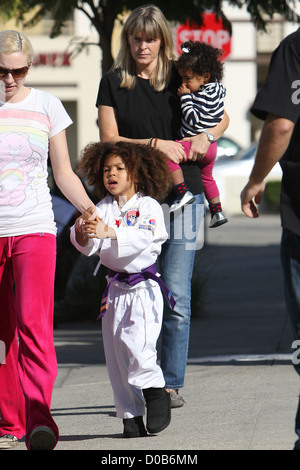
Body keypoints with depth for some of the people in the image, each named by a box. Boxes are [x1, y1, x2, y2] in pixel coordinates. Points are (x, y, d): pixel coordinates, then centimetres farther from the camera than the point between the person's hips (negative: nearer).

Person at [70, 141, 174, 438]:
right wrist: (82, 234, -25)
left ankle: (155, 391, 2)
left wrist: (108, 232, -36)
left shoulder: (148, 207, -5)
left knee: (135, 342, -21)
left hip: (143, 287, -5)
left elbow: (140, 238, -22)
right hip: (115, 289, 5)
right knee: (115, 352, 4)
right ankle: (131, 414, 12)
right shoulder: (103, 209, 9)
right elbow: (88, 247, -2)